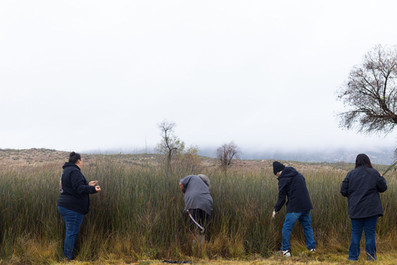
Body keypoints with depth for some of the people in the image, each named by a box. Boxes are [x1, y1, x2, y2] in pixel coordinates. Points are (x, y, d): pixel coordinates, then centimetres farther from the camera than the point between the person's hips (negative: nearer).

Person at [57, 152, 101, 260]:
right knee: (72, 233, -4)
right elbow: (79, 188, -23)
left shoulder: (66, 170, 19)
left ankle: (66, 255, 22)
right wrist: (93, 189, -27)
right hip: (72, 207, -11)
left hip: (64, 205, 11)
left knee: (70, 232, 16)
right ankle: (69, 258, 1)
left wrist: (88, 184, 23)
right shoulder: (74, 171, -15)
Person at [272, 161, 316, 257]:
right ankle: (312, 247, 17)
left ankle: (286, 250, 1)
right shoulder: (298, 174, 13)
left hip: (294, 208, -7)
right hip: (306, 206, 7)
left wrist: (276, 210, 9)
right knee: (307, 226, 17)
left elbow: (282, 198, -4)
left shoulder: (283, 180, -6)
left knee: (287, 228, 2)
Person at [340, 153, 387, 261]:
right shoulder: (374, 173, -4)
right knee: (370, 233, 4)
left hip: (356, 209, 1)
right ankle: (371, 256, 7)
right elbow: (383, 188, 3)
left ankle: (353, 256, 8)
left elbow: (343, 191, 0)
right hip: (371, 209, -1)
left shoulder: (351, 174, 0)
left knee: (355, 233, 8)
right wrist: (382, 179, 22)